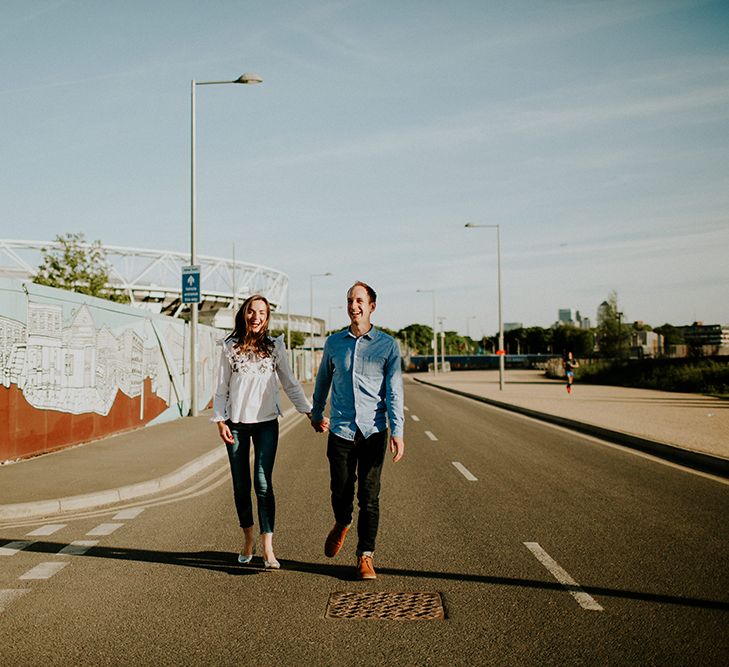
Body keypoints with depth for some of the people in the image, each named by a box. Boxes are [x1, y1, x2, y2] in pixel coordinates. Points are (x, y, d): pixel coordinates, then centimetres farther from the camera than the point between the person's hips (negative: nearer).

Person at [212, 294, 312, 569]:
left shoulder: (274, 346, 4)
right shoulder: (230, 347, 4)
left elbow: (290, 384, 8)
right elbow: (222, 387, 6)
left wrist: (310, 411, 1)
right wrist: (220, 420, -3)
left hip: (266, 422, -1)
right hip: (236, 423, 1)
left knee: (263, 482, -11)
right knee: (241, 485, 7)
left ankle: (268, 549, -10)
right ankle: (248, 539, 26)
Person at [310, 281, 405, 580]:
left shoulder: (387, 344, 0)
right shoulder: (334, 342, 7)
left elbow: (394, 391, -4)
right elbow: (322, 380, 21)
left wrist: (398, 431, -12)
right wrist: (316, 414, 30)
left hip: (373, 431, -1)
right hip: (340, 430, 2)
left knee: (369, 496, 1)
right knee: (340, 491, 5)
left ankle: (365, 556, 12)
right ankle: (342, 524, 38)